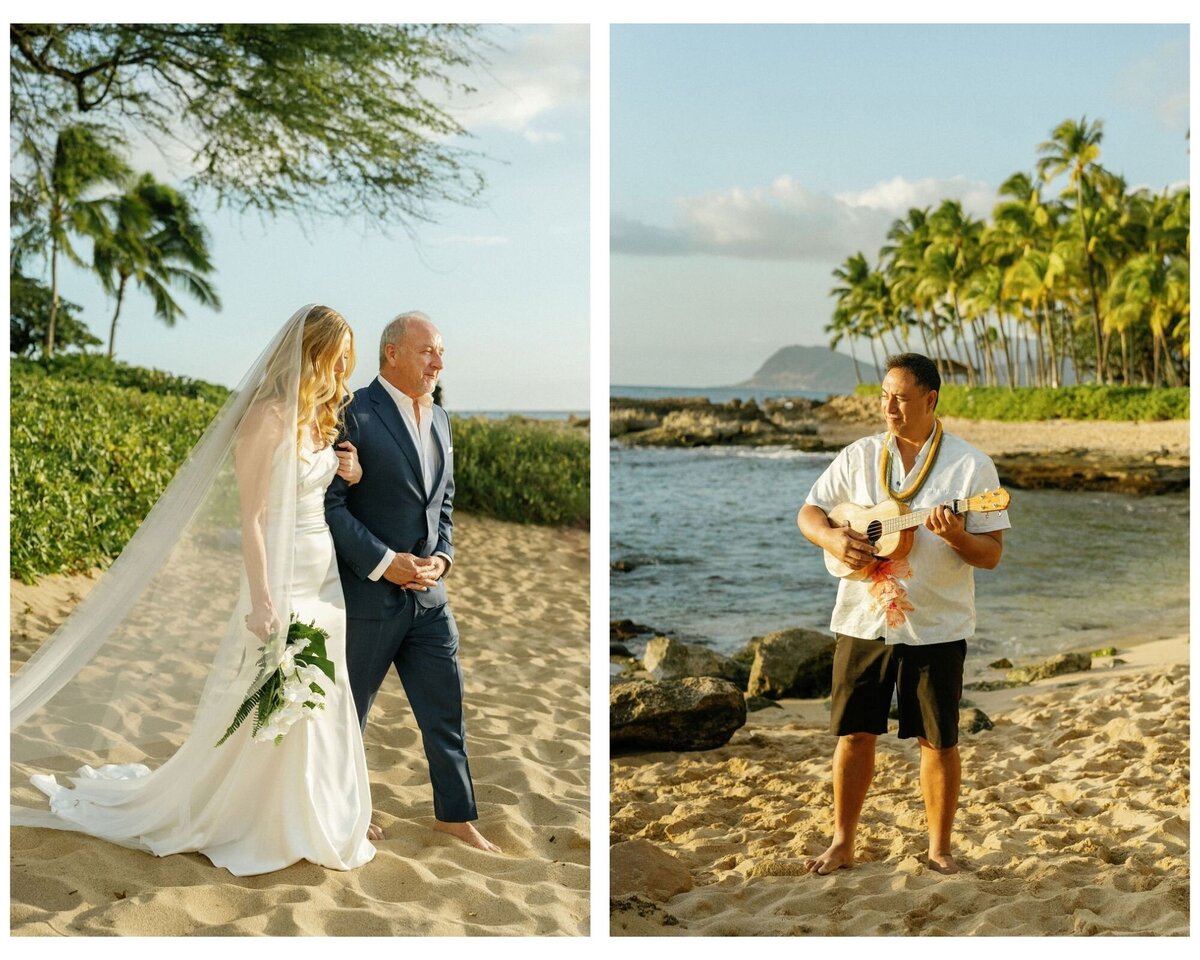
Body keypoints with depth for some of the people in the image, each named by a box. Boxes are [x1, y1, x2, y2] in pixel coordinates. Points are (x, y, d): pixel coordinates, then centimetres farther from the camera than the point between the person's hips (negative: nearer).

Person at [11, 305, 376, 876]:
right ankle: (248, 827, 18)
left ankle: (306, 823, 25)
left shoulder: (320, 416, 8)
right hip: (281, 580, -8)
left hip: (324, 580, 8)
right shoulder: (267, 418, -16)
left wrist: (349, 475, -3)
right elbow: (251, 518, -18)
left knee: (319, 709, 12)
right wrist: (263, 603, -20)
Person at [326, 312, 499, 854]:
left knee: (446, 708, 10)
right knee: (348, 711, 11)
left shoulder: (439, 419, 11)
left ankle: (454, 815, 24)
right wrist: (384, 561, -19)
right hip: (367, 595, -6)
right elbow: (329, 503, -16)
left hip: (428, 595, 6)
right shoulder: (353, 414, -13)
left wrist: (441, 557, -1)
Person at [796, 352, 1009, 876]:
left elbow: (992, 555, -6)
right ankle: (842, 843, 21)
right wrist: (831, 538, -12)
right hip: (862, 621, 3)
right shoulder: (859, 456, 4)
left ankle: (940, 848, 22)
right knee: (854, 733, 8)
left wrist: (956, 537, -26)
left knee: (938, 740, 5)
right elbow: (809, 513, 9)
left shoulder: (970, 465, -5)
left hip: (936, 627, -2)